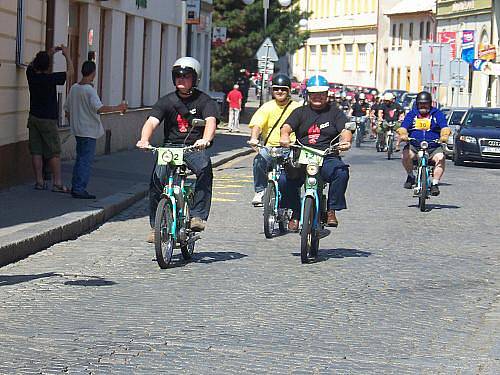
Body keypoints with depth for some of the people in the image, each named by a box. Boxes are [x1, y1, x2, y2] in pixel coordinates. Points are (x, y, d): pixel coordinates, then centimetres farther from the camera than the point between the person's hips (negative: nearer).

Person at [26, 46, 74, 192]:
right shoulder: (51, 78, -17)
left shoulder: (31, 75, -3)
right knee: (54, 153, -1)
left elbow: (32, 64, 21)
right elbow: (70, 72, -5)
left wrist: (49, 53, 19)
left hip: (34, 118, 5)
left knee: (36, 151, 6)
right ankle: (57, 183, -5)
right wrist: (66, 55, 7)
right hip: (48, 120, -5)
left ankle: (39, 181, 7)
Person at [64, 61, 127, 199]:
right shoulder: (90, 90, -16)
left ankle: (75, 187, 19)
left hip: (77, 130, 8)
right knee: (86, 161, -5)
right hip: (89, 131, -8)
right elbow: (99, 108, -28)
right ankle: (79, 189, -6)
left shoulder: (74, 88, 8)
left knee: (80, 158, 16)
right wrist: (118, 108, -21)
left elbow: (67, 110, 15)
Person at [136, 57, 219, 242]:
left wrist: (205, 139, -40)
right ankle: (155, 225, -12)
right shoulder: (166, 101, 7)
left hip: (195, 148, -2)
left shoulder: (204, 101, 1)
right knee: (157, 178, -23)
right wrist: (144, 140, -30)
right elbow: (151, 122, -7)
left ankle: (198, 216, -29)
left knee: (204, 167, -34)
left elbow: (211, 121, -17)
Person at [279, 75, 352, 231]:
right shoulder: (300, 112, 17)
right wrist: (285, 136, -25)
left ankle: (331, 210, -18)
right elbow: (287, 126, 1)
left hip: (328, 159, -1)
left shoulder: (335, 112, 15)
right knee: (284, 179, -27)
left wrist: (345, 141, -25)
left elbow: (345, 130, 0)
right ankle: (295, 214, -6)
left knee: (341, 172, -34)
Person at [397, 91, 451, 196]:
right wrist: (403, 134, -24)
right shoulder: (412, 114, 14)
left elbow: (444, 127, -5)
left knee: (440, 157, -32)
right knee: (406, 154, -31)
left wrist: (445, 135, -29)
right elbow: (403, 127, 1)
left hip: (434, 147, -1)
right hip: (414, 146, 1)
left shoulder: (437, 114, 10)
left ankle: (435, 184, -24)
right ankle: (410, 176, -5)